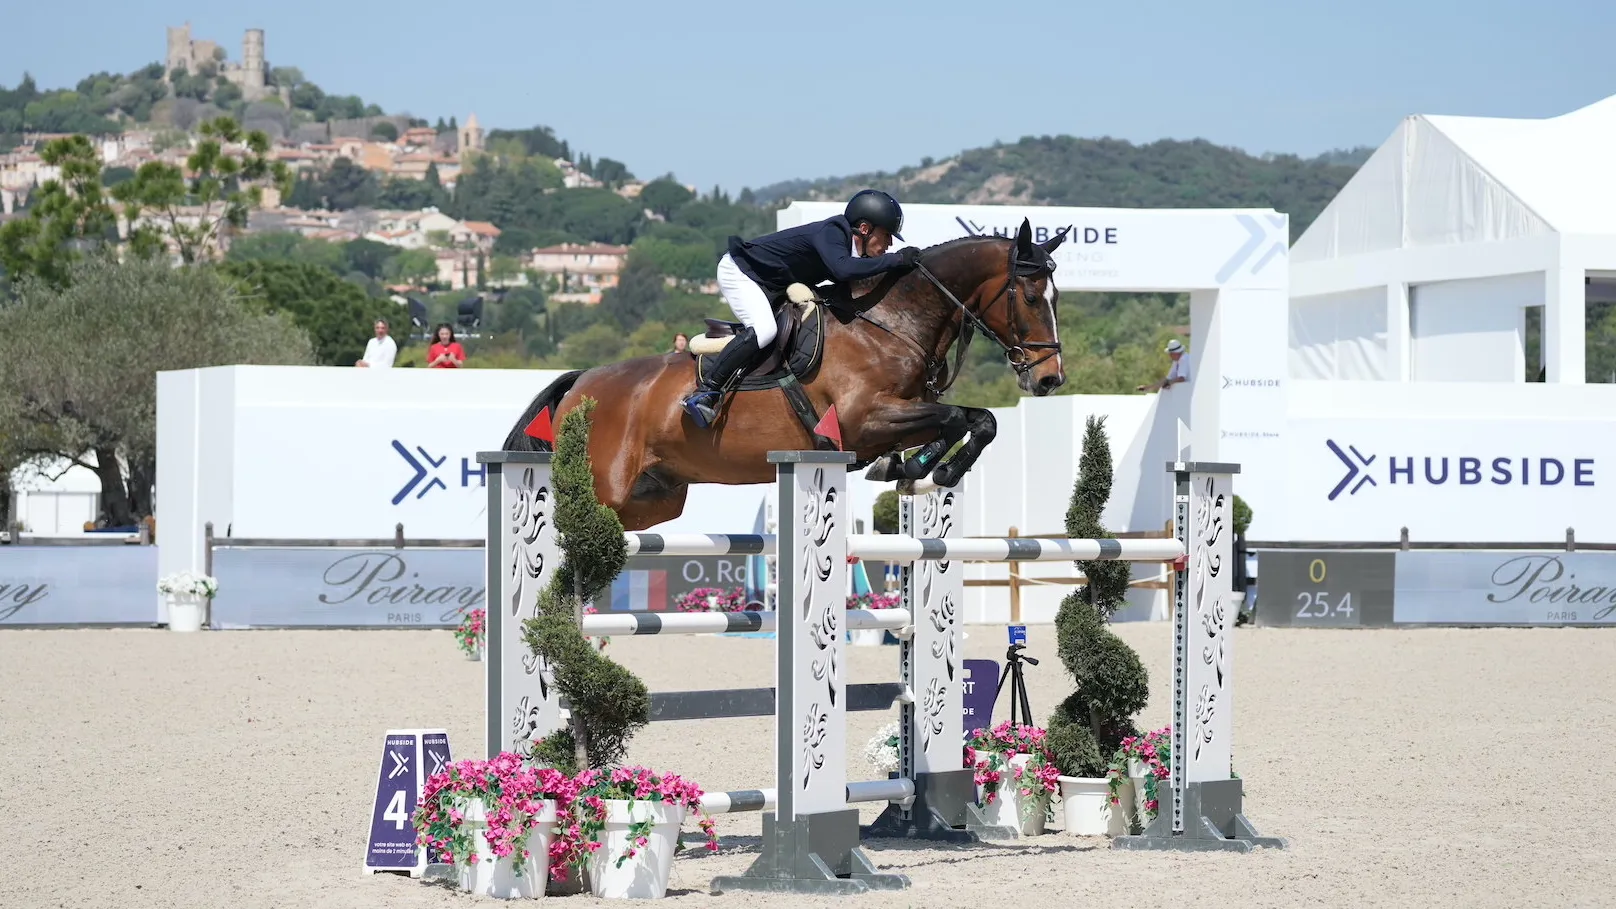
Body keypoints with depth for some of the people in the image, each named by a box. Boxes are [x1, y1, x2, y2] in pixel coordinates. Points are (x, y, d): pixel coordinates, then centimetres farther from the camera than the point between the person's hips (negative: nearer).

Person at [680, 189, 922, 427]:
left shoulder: (855, 250, -2)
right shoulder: (831, 233, -30)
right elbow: (842, 269, -48)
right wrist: (896, 260, -43)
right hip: (737, 271, -10)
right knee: (764, 330, -30)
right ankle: (704, 393, -27)